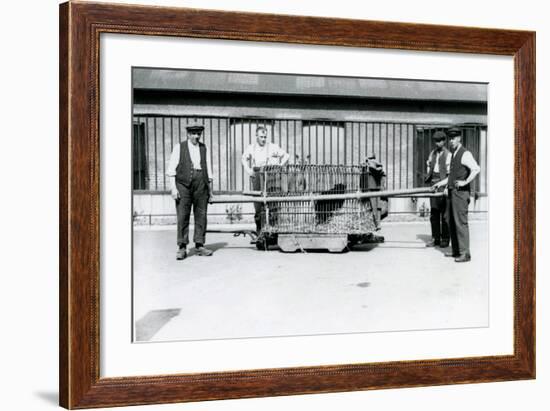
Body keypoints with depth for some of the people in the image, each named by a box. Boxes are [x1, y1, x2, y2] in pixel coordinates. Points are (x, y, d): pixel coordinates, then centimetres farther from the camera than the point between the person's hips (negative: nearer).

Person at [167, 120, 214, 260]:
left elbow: (208, 170, 17)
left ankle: (199, 246, 8)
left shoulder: (204, 148, 16)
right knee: (182, 216, -5)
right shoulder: (179, 147, 7)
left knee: (201, 216, 2)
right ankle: (182, 247, -1)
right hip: (183, 185, -3)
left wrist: (210, 190, 13)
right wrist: (173, 187, -8)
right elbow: (171, 169, 2)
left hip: (201, 185, 3)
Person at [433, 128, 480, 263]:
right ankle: (456, 250, 18)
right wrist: (441, 183, 22)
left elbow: (476, 169, -23)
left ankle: (465, 253, -8)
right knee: (451, 221, 11)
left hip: (460, 192, -9)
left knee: (460, 222, -10)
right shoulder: (453, 154, 19)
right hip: (451, 191, 9)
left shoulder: (465, 154, -9)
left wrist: (465, 182, -23)